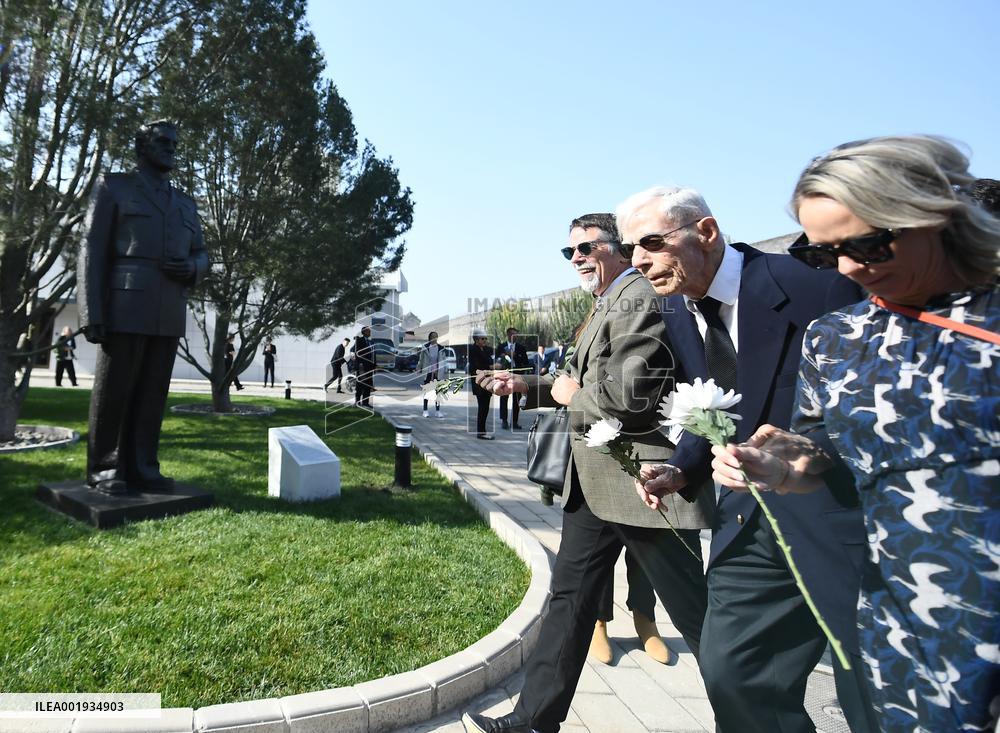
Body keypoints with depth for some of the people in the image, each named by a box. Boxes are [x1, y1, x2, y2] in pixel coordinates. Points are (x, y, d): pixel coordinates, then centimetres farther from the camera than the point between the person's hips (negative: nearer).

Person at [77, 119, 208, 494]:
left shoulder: (186, 204, 21)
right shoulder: (113, 187, 6)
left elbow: (200, 256, 23)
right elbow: (92, 251, -2)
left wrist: (190, 269, -5)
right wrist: (92, 315, -12)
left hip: (169, 316, 5)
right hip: (125, 311, -5)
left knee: (152, 395, 4)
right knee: (113, 393, -1)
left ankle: (140, 468, 9)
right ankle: (103, 470, 8)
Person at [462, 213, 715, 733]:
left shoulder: (640, 298, -16)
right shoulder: (604, 305, 17)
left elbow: (628, 395, -26)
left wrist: (571, 395, -9)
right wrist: (527, 385, 14)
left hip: (642, 483, -10)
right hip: (594, 483, 10)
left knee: (694, 613, 6)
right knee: (569, 598, 15)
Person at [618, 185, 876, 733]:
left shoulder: (812, 287, -18)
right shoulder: (676, 308, 4)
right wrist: (679, 470, -2)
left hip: (840, 516, -6)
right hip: (752, 519, 6)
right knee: (729, 673, 13)